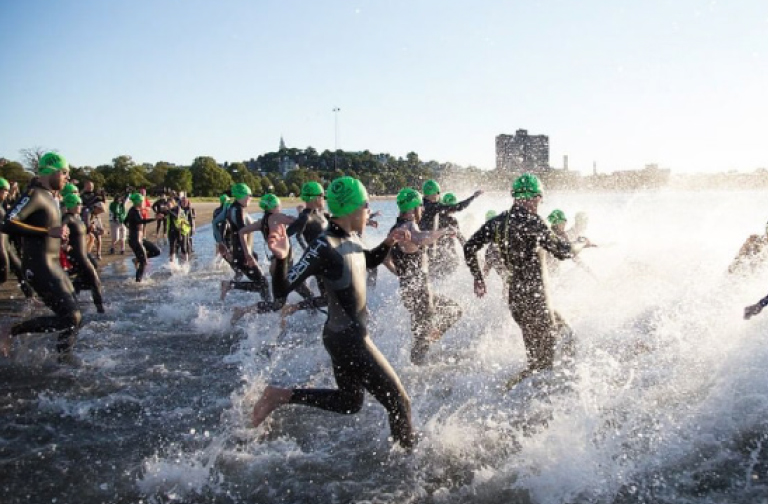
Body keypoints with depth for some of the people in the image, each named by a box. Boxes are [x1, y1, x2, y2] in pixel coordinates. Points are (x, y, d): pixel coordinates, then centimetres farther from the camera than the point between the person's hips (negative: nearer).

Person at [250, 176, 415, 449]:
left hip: (346, 337, 9)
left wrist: (388, 243, 5)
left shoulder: (351, 239, 2)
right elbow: (281, 290, -26)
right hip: (348, 341, -9)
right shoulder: (324, 247, -23)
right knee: (399, 402, 2)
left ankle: (281, 395, 23)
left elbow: (370, 260, 24)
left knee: (349, 403, 25)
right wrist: (281, 258, -46)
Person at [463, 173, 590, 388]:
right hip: (535, 295, -8)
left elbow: (469, 249, 8)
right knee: (545, 350, 6)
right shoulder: (532, 222, -16)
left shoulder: (497, 222, 5)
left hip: (514, 294, 8)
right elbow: (564, 251, -10)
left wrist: (478, 278, 18)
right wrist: (580, 244, 11)